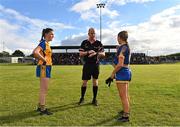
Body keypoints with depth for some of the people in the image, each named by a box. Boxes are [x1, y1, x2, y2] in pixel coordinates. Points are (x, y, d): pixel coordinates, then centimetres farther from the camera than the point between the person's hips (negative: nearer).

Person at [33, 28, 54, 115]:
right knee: (44, 89, -3)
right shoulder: (43, 43, -13)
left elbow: (37, 53, 27)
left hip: (46, 67, 10)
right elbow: (35, 52, -30)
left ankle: (40, 107, 27)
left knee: (43, 89, 16)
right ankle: (43, 109, 6)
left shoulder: (46, 43, 15)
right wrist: (44, 60, -20)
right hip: (44, 67, -10)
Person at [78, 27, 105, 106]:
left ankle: (94, 99, 16)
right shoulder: (84, 42, 4)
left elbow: (103, 54, 0)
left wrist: (96, 53, -18)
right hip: (87, 64, 0)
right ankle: (82, 98, 21)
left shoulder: (99, 43, 4)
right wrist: (88, 52, -19)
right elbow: (80, 54, -1)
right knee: (84, 82, 3)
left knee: (95, 81, 4)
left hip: (96, 64, 1)